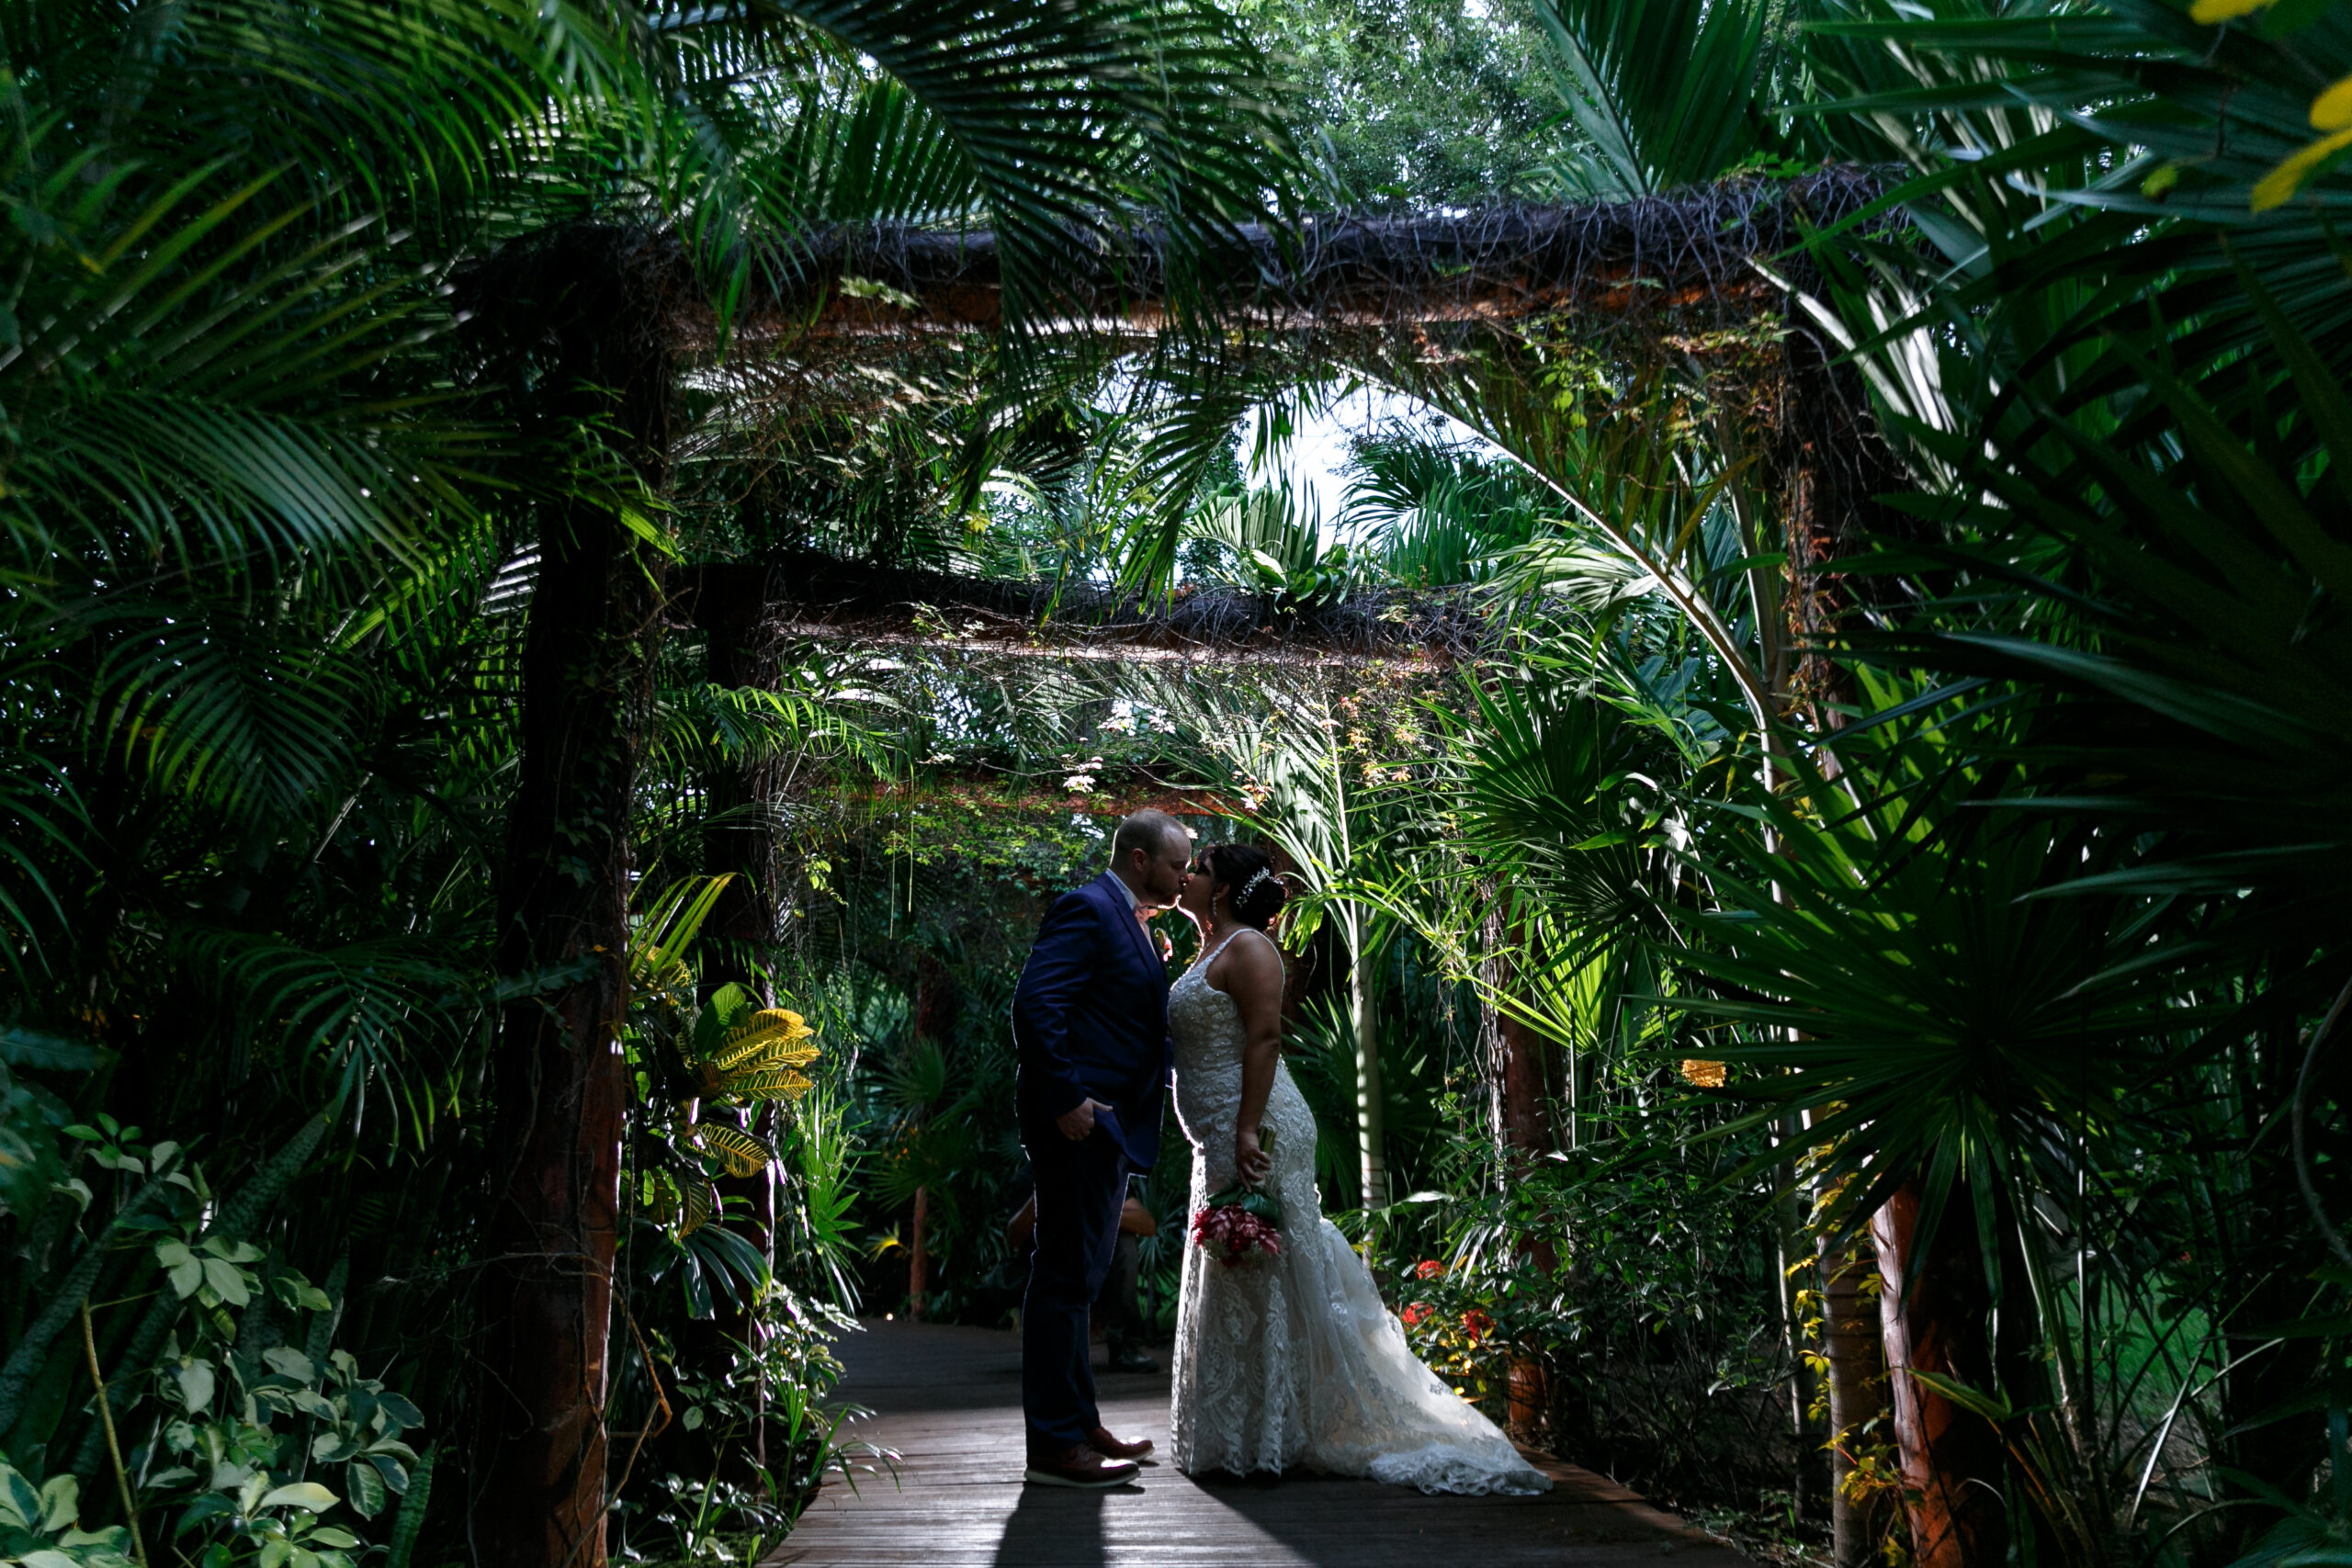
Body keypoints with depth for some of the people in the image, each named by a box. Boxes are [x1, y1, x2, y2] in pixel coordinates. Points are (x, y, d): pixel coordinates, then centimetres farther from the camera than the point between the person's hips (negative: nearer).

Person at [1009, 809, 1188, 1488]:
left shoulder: (1126, 921, 19)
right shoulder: (1087, 909, -12)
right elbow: (1035, 1003, -23)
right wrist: (1066, 1099, -25)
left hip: (1107, 1126, 11)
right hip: (1078, 1123, -11)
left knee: (1080, 1277, 16)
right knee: (1066, 1276, -5)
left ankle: (1080, 1425, 27)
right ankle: (1055, 1444, 3)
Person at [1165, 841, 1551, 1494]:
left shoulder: (1246, 947, -12)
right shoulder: (1209, 952, 19)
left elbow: (1264, 1038, -21)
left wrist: (1247, 1131, -25)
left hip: (1253, 1133, -10)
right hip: (1223, 1139, 10)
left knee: (1255, 1282, -4)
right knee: (1233, 1285, 14)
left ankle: (1262, 1439, 5)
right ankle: (1243, 1436, 23)